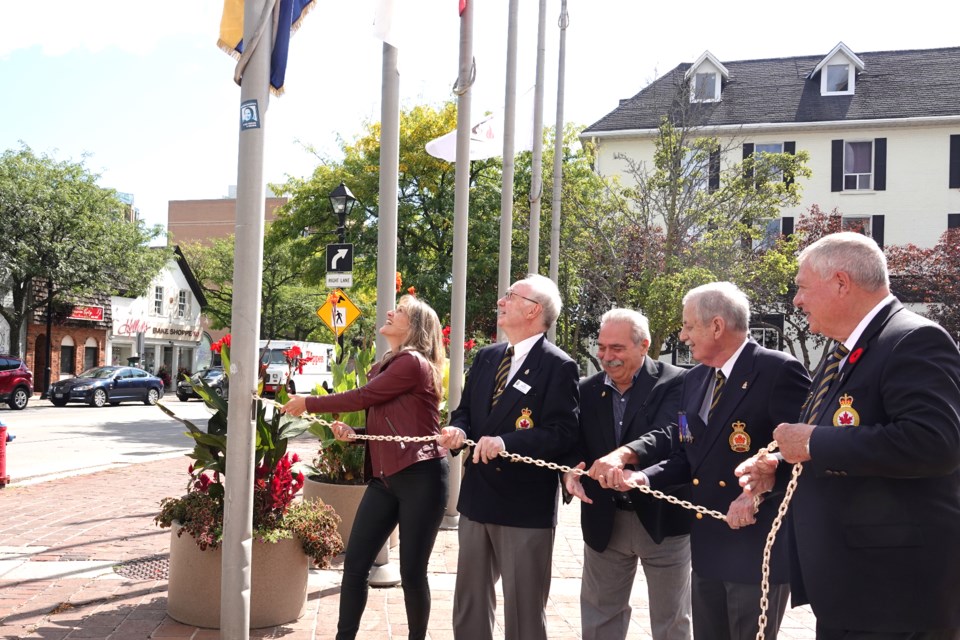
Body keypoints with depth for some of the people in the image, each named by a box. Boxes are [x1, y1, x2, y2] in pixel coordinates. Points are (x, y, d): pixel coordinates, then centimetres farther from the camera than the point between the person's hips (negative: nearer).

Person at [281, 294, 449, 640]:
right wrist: (352, 432, 1)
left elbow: (362, 397, -10)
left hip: (421, 477, -8)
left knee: (412, 571, 1)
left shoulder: (413, 363, -10)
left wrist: (309, 403, 2)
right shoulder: (384, 367, 18)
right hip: (385, 478, 8)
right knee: (355, 564, 5)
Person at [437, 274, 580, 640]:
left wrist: (507, 442, -28)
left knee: (524, 609, 7)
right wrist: (457, 430, -8)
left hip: (525, 504, -7)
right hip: (476, 498, 7)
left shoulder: (559, 367, -12)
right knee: (469, 602, 19)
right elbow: (465, 410, 15)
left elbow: (563, 433, -18)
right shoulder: (486, 357, 11)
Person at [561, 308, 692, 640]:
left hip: (662, 517, -4)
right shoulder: (587, 389, 4)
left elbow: (668, 437, -27)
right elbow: (573, 444, 0)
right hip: (604, 520, 4)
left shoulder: (675, 382, -11)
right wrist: (570, 472, -23)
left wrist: (624, 454, -45)